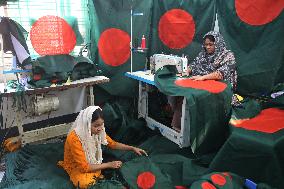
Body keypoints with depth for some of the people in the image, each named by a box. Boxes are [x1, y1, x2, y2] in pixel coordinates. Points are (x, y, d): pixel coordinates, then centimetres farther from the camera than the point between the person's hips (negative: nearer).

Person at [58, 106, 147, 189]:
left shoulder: (98, 131, -16)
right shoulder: (74, 138, -35)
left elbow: (113, 144, 0)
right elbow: (84, 167, -31)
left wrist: (133, 148, -10)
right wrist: (109, 164, -29)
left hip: (92, 162, 5)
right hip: (77, 167, -5)